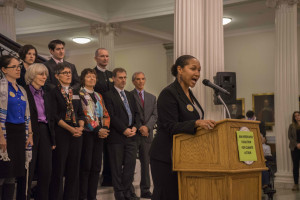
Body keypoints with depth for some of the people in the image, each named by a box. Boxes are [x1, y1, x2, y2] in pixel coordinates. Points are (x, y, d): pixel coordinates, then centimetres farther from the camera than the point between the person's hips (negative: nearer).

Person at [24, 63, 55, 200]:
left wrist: (53, 140, 15)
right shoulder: (24, 92, -5)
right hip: (30, 133, -7)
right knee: (28, 172, -4)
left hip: (45, 134, 7)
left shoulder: (46, 95, 17)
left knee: (46, 172, 7)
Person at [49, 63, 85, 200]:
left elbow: (80, 113, 14)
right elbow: (55, 115, -9)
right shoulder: (54, 92, -2)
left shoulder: (75, 93, 16)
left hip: (76, 134, 5)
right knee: (59, 168, -2)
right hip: (61, 133, -5)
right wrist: (70, 128, -15)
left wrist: (81, 127, -5)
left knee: (74, 168, 6)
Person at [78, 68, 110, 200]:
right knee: (85, 166, -4)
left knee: (96, 167, 5)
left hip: (100, 134, 6)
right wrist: (97, 129, -15)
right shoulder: (80, 94, -3)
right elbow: (85, 114, -12)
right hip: (87, 133, -6)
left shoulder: (99, 96, 19)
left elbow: (105, 114, 15)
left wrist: (105, 128, -3)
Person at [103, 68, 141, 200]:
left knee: (130, 165, 5)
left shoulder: (130, 95, 19)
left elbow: (136, 113, 17)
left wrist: (135, 127, 0)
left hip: (131, 135, 6)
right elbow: (111, 116, -11)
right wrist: (124, 129, -14)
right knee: (117, 167, 1)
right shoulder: (108, 95, -3)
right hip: (117, 136, -6)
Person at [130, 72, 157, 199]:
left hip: (147, 134, 4)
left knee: (146, 163, 7)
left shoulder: (152, 98, 16)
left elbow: (154, 115, 8)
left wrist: (147, 127, -8)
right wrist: (139, 128, -12)